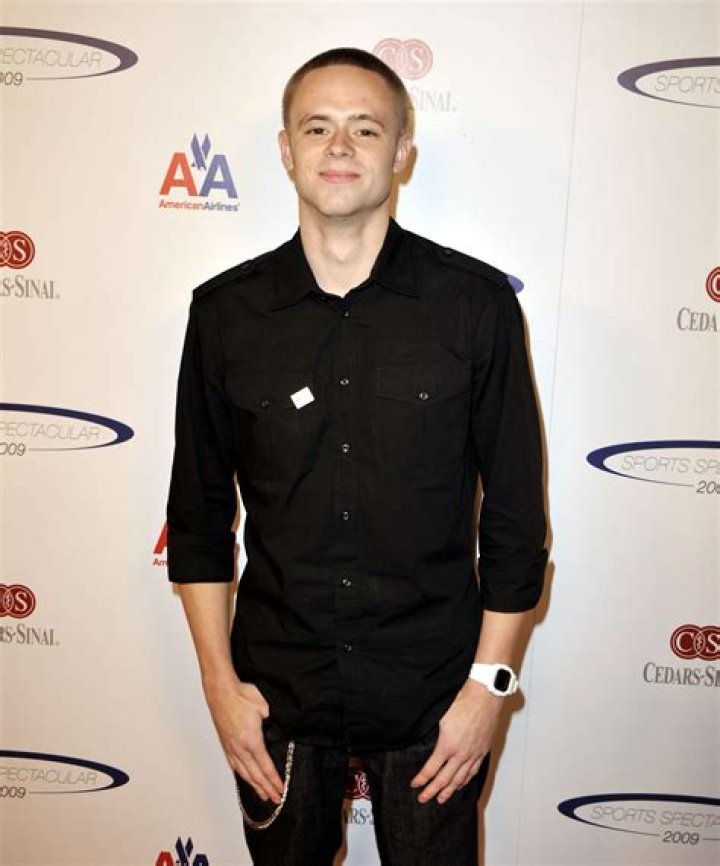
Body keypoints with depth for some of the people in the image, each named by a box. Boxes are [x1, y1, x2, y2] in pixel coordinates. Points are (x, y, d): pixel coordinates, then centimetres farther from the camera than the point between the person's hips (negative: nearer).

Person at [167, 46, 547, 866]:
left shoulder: (476, 303, -10)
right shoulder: (226, 310, -5)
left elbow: (515, 512, -5)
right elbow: (199, 513, 2)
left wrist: (489, 682, -4)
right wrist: (218, 679, 1)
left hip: (432, 689, -1)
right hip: (276, 683, 2)